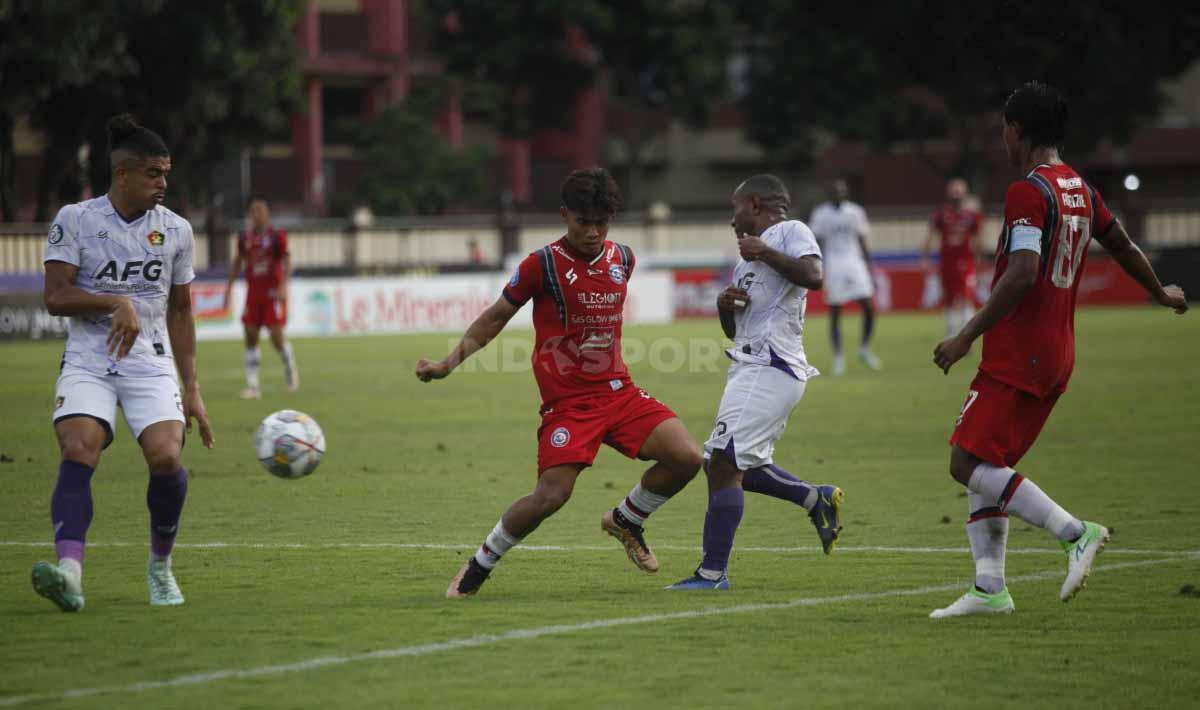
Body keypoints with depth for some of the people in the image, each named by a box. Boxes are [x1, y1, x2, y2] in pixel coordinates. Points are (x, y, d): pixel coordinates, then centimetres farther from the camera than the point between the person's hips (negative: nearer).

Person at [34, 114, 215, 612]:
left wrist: (192, 389, 14)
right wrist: (117, 302, -20)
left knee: (165, 457, -19)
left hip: (151, 362, 2)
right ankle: (70, 571, -38)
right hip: (88, 361, -2)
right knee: (78, 452, -25)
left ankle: (161, 566, 6)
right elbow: (55, 297, -7)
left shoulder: (176, 230, 9)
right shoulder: (75, 220, -1)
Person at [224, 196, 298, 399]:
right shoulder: (245, 237, 8)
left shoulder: (277, 236, -6)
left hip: (273, 292, -4)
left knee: (276, 336, -7)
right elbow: (238, 263, 18)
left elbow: (287, 262, -8)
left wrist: (283, 285, -22)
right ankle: (252, 385, 0)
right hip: (253, 292, 4)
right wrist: (229, 288, 15)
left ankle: (290, 367, 24)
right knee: (250, 336, -2)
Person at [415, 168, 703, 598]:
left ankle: (625, 521, 17)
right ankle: (479, 565, 6)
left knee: (686, 458, -10)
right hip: (567, 401, -5)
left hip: (618, 391, 5)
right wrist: (450, 362, -7)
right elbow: (496, 316, 0)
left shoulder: (622, 259, 5)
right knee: (550, 497, -18)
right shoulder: (542, 265, -10)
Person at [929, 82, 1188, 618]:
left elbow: (1022, 275, -25)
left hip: (1016, 354, -9)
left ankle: (1075, 533, -16)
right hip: (1056, 355, 9)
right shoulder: (1081, 191, 13)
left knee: (969, 464, -10)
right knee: (987, 466, 12)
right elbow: (1122, 246, 27)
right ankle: (989, 589, 7)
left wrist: (967, 337, -21)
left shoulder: (1027, 193, -15)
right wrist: (1160, 294, 45)